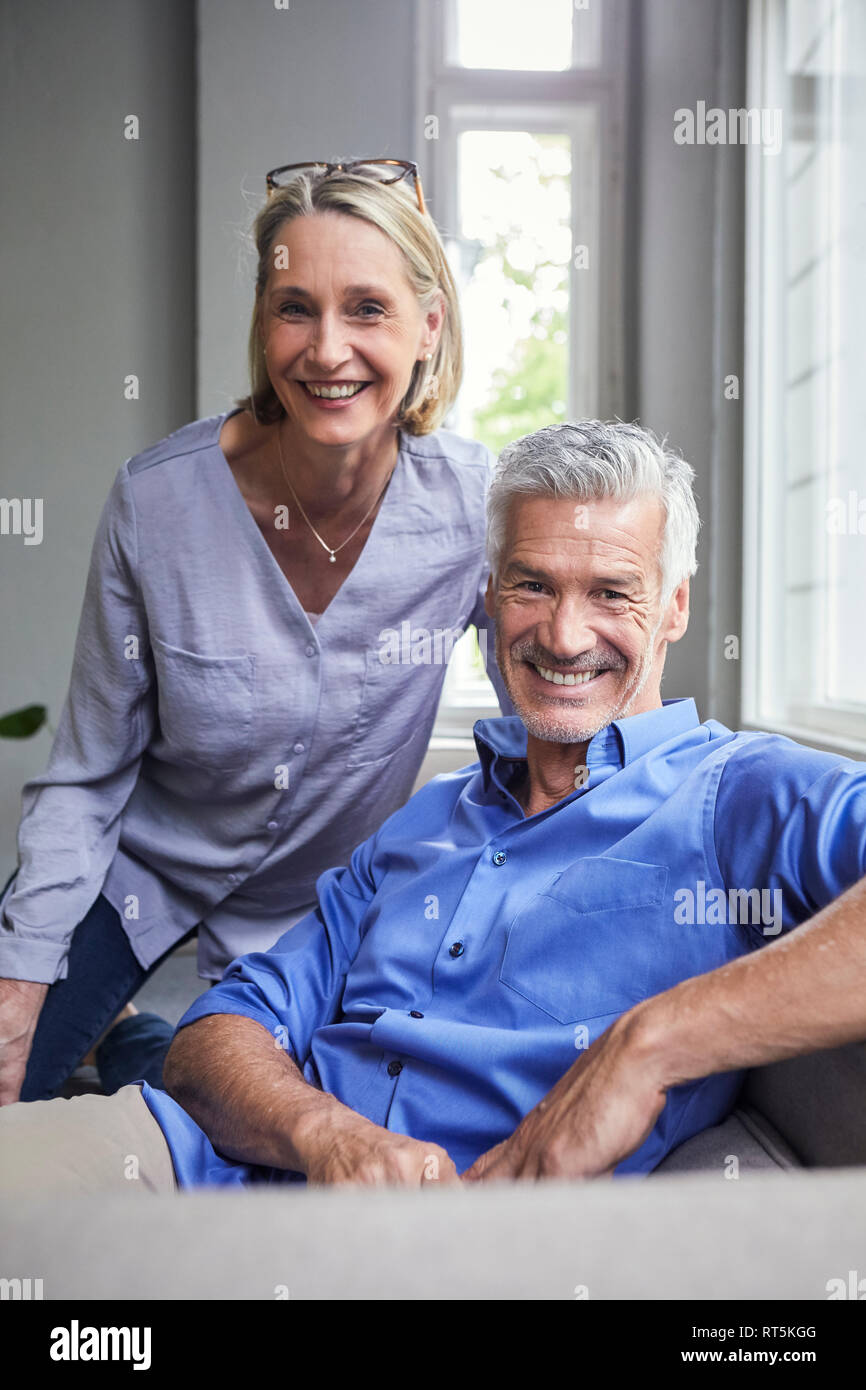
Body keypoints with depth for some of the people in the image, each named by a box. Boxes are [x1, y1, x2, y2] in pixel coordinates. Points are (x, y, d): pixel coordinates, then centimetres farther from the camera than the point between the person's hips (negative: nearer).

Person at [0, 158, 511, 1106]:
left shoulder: (478, 504, -22)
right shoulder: (155, 501, -22)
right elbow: (85, 777, -11)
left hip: (315, 909, 1)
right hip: (141, 864, 0)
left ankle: (135, 1047, 39)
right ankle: (111, 1036, 31)